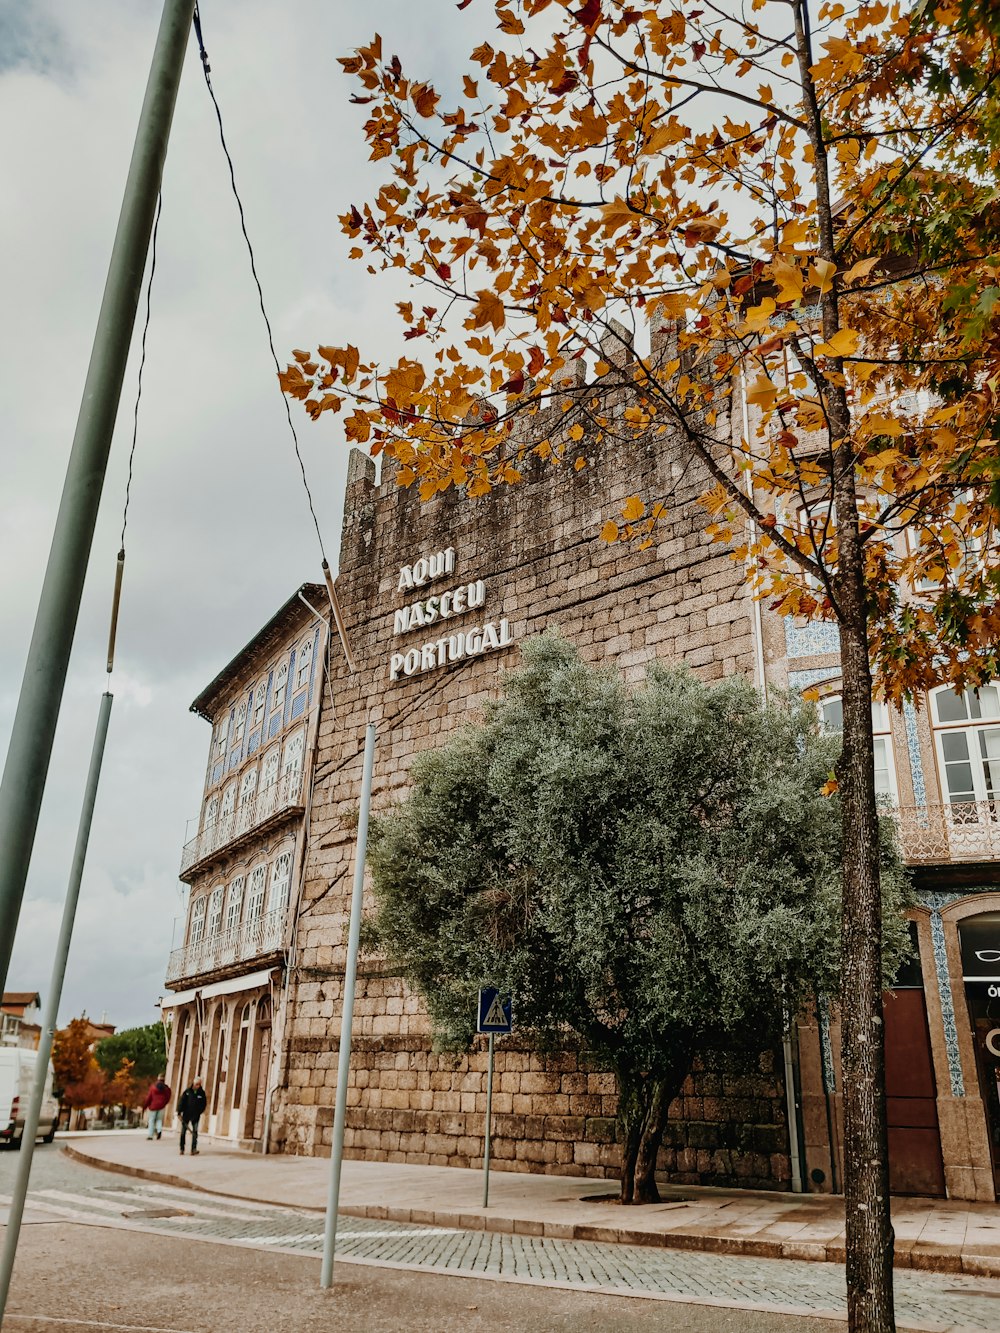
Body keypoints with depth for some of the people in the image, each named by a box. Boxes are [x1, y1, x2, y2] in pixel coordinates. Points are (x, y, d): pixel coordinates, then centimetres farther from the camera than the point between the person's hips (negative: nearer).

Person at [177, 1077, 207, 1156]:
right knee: (183, 1132, 7)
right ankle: (182, 1149, 20)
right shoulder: (187, 1091, -3)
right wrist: (179, 1112, -11)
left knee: (195, 1132, -8)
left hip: (195, 1116, 0)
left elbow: (204, 1104, 4)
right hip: (186, 1115, 0)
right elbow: (181, 1101, -5)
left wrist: (199, 1112, -7)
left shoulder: (202, 1093, -1)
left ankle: (193, 1150, -10)